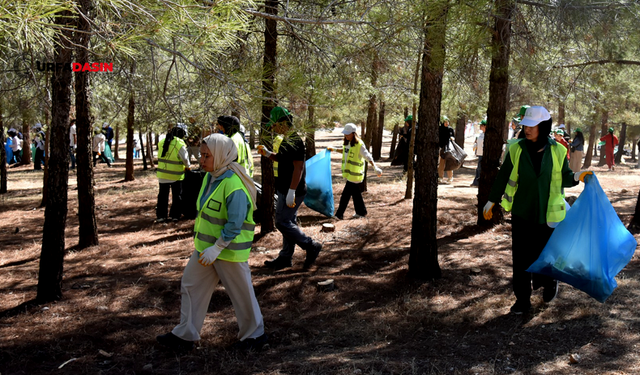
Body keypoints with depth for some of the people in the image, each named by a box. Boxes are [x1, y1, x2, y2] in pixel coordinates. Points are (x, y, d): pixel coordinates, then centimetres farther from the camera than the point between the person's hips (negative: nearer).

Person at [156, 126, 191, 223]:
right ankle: (174, 215, 13)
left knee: (162, 195, 12)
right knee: (177, 196, 10)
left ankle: (161, 216, 14)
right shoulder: (180, 144, -14)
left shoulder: (161, 142, 4)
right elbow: (185, 159, -12)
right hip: (176, 175, -5)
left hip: (162, 174, 5)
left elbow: (161, 156, 10)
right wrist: (188, 166, 6)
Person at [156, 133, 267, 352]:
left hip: (229, 250, -9)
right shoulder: (210, 177, 5)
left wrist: (216, 249, -26)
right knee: (191, 286, 13)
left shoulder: (234, 185, -25)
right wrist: (202, 244, 20)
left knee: (241, 294, 7)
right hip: (206, 246, 9)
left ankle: (254, 336, 27)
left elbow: (234, 225, -26)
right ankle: (185, 336, 25)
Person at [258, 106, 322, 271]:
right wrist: (267, 154, 12)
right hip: (285, 190, 10)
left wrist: (291, 191, -28)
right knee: (288, 222, 14)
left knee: (282, 223, -8)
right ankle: (285, 258, 23)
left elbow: (298, 167, -25)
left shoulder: (294, 140, -19)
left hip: (292, 191, -10)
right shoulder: (286, 139, 13)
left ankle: (312, 247, 2)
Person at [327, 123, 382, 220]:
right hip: (349, 172, 8)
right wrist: (334, 149, 36)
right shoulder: (347, 143, 9)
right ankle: (361, 212, 29)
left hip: (355, 174, -8)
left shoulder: (359, 145, -16)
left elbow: (368, 157, -16)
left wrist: (375, 168, -20)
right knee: (355, 193, 17)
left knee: (345, 195, -7)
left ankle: (339, 215, -3)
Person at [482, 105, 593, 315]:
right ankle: (522, 299, 16)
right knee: (521, 258, 2)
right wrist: (491, 201, 8)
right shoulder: (516, 149, -4)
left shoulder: (556, 151, -5)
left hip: (547, 215, -1)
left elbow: (563, 178, 3)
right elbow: (503, 177, 4)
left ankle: (550, 282, 38)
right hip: (521, 213, 1)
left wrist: (577, 177, -19)